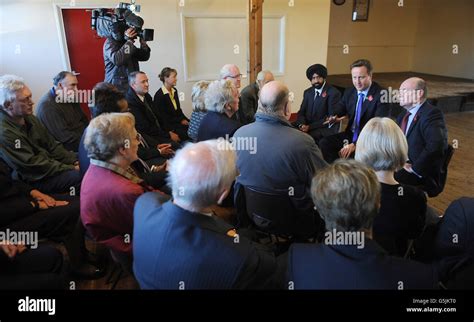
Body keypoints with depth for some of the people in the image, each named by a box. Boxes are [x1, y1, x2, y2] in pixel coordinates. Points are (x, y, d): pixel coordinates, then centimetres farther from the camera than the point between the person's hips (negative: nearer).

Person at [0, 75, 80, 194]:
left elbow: (51, 145, 10)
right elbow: (32, 166, -21)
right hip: (34, 180, -9)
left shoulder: (29, 117, 6)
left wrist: (75, 161, -3)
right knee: (81, 176, -27)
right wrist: (70, 169, -18)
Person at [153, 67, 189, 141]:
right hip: (168, 125, -7)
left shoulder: (174, 91, 12)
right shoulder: (159, 95, -11)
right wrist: (180, 120, -11)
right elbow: (163, 116, -11)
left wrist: (185, 119, 0)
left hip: (178, 122, 8)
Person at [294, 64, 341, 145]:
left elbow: (331, 118, -12)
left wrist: (310, 127, -18)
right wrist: (302, 124, -11)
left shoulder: (333, 93, -5)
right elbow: (301, 112, 12)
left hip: (326, 129, -5)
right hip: (307, 126, 6)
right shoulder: (308, 92, 16)